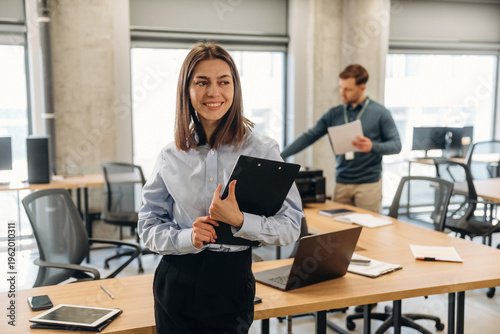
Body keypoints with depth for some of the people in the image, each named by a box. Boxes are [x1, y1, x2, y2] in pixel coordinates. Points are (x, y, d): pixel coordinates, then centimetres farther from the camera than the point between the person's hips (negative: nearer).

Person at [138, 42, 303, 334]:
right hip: (176, 281, 2)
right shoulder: (171, 156, 0)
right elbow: (148, 227, 2)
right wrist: (187, 238, -16)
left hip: (231, 284, -2)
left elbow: (291, 227, -10)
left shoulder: (263, 151, -7)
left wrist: (239, 221, -25)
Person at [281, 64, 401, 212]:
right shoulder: (334, 114, 7)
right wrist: (280, 156, -5)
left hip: (369, 183, -3)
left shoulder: (380, 113, -2)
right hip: (342, 183, 3)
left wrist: (373, 147, -22)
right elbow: (308, 137, 4)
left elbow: (396, 145, -3)